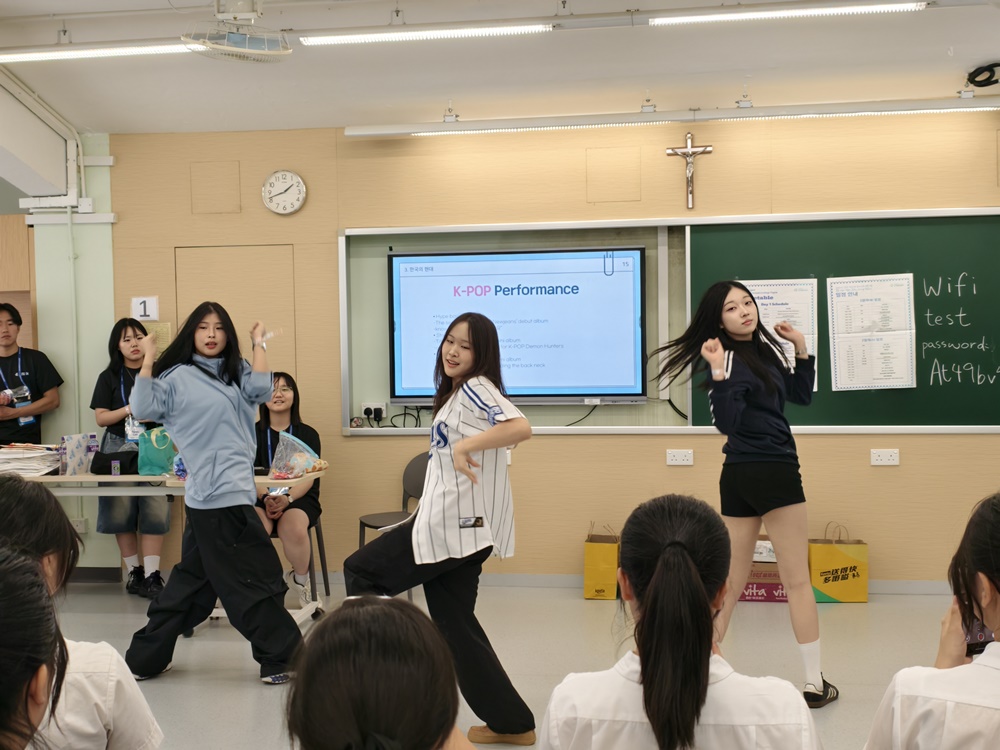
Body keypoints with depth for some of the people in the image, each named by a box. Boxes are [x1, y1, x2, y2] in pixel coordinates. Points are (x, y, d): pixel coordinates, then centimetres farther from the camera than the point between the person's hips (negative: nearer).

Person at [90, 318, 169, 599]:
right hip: (120, 450, 1)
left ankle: (152, 576, -6)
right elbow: (100, 418, 2)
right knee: (122, 513, 0)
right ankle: (134, 572, 12)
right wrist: (130, 409, -12)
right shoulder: (109, 377, 8)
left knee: (155, 512, -8)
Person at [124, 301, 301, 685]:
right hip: (221, 496, -8)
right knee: (257, 577, -4)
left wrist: (259, 343, 0)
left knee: (191, 580, 16)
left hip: (231, 492, 8)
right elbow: (143, 407, -13)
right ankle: (280, 658, 5)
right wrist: (148, 359, -15)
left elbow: (261, 389, -4)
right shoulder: (177, 377, -1)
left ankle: (145, 658, 26)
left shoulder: (237, 373, 15)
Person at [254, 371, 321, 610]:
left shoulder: (308, 434, 7)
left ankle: (300, 579, -2)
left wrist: (287, 498, -22)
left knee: (295, 529, -35)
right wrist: (266, 498, -20)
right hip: (261, 497, 1)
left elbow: (308, 478, -1)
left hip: (299, 498, -1)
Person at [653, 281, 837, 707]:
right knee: (797, 580, 2)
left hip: (740, 475, 8)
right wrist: (719, 374, -35)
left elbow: (801, 396, 16)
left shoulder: (765, 346, 12)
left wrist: (801, 350, 8)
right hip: (771, 472, -8)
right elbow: (726, 422, -26)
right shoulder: (730, 358, -15)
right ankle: (814, 684, 10)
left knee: (729, 581, 8)